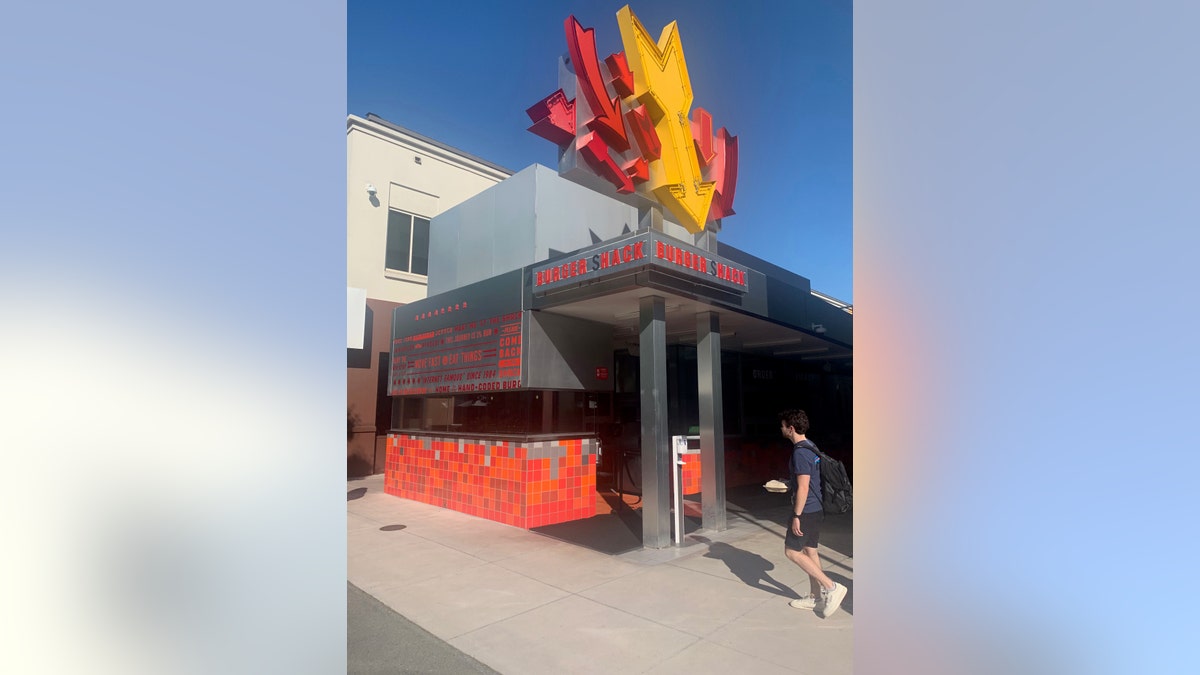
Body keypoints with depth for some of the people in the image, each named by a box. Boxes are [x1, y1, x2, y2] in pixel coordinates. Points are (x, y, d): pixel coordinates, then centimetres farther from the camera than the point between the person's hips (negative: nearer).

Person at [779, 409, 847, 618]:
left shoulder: (800, 453, -21)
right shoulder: (810, 447, 9)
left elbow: (803, 487, -23)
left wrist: (796, 516, -19)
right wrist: (787, 483, 19)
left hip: (806, 510, -10)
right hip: (816, 508, 10)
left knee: (792, 551, -1)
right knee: (810, 550, 15)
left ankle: (831, 587, -1)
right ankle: (816, 597, 24)